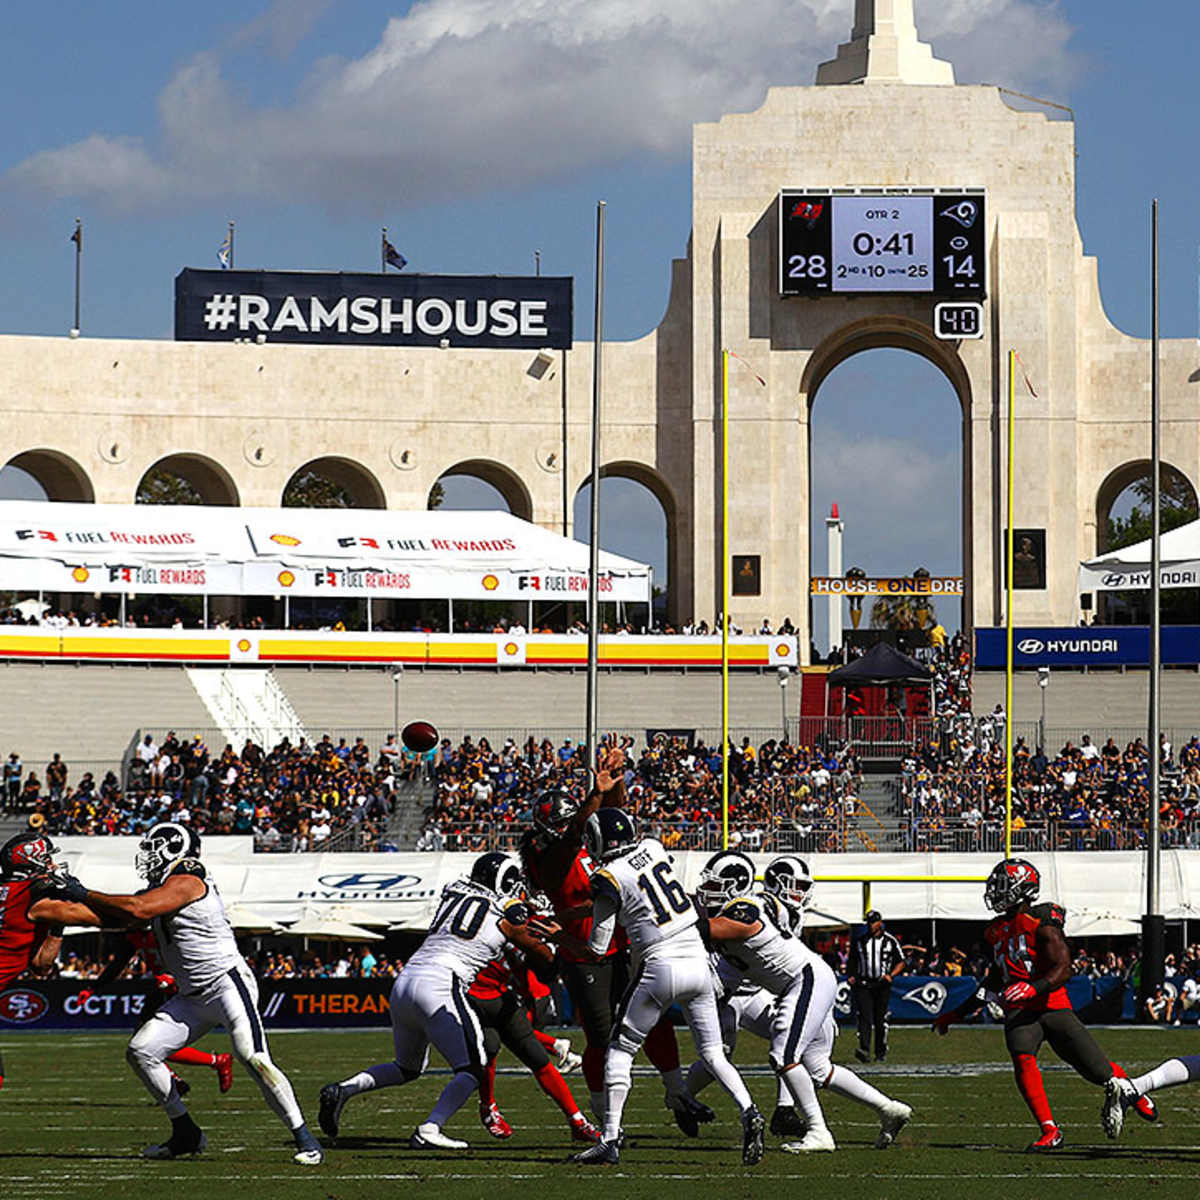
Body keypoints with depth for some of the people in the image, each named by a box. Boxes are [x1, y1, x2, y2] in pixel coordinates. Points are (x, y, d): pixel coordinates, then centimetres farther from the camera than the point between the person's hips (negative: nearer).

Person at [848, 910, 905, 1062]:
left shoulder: (890, 941, 3)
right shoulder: (859, 940, 9)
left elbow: (901, 962, 9)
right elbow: (852, 960, 20)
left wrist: (891, 975, -8)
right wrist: (852, 976, 2)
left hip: (882, 985, 0)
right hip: (863, 985, 0)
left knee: (881, 1020, 3)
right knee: (865, 1017, -14)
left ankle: (881, 1053, 16)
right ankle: (864, 1050, -25)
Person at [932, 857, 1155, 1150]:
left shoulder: (1042, 925, -10)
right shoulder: (998, 930, 13)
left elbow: (1063, 969, -20)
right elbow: (995, 979, 26)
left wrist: (1033, 988, -38)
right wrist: (959, 1013, 26)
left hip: (1054, 1007, -5)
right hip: (1019, 1012, 5)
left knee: (1099, 1071, 2)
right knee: (1023, 1060, -27)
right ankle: (1049, 1131, -25)